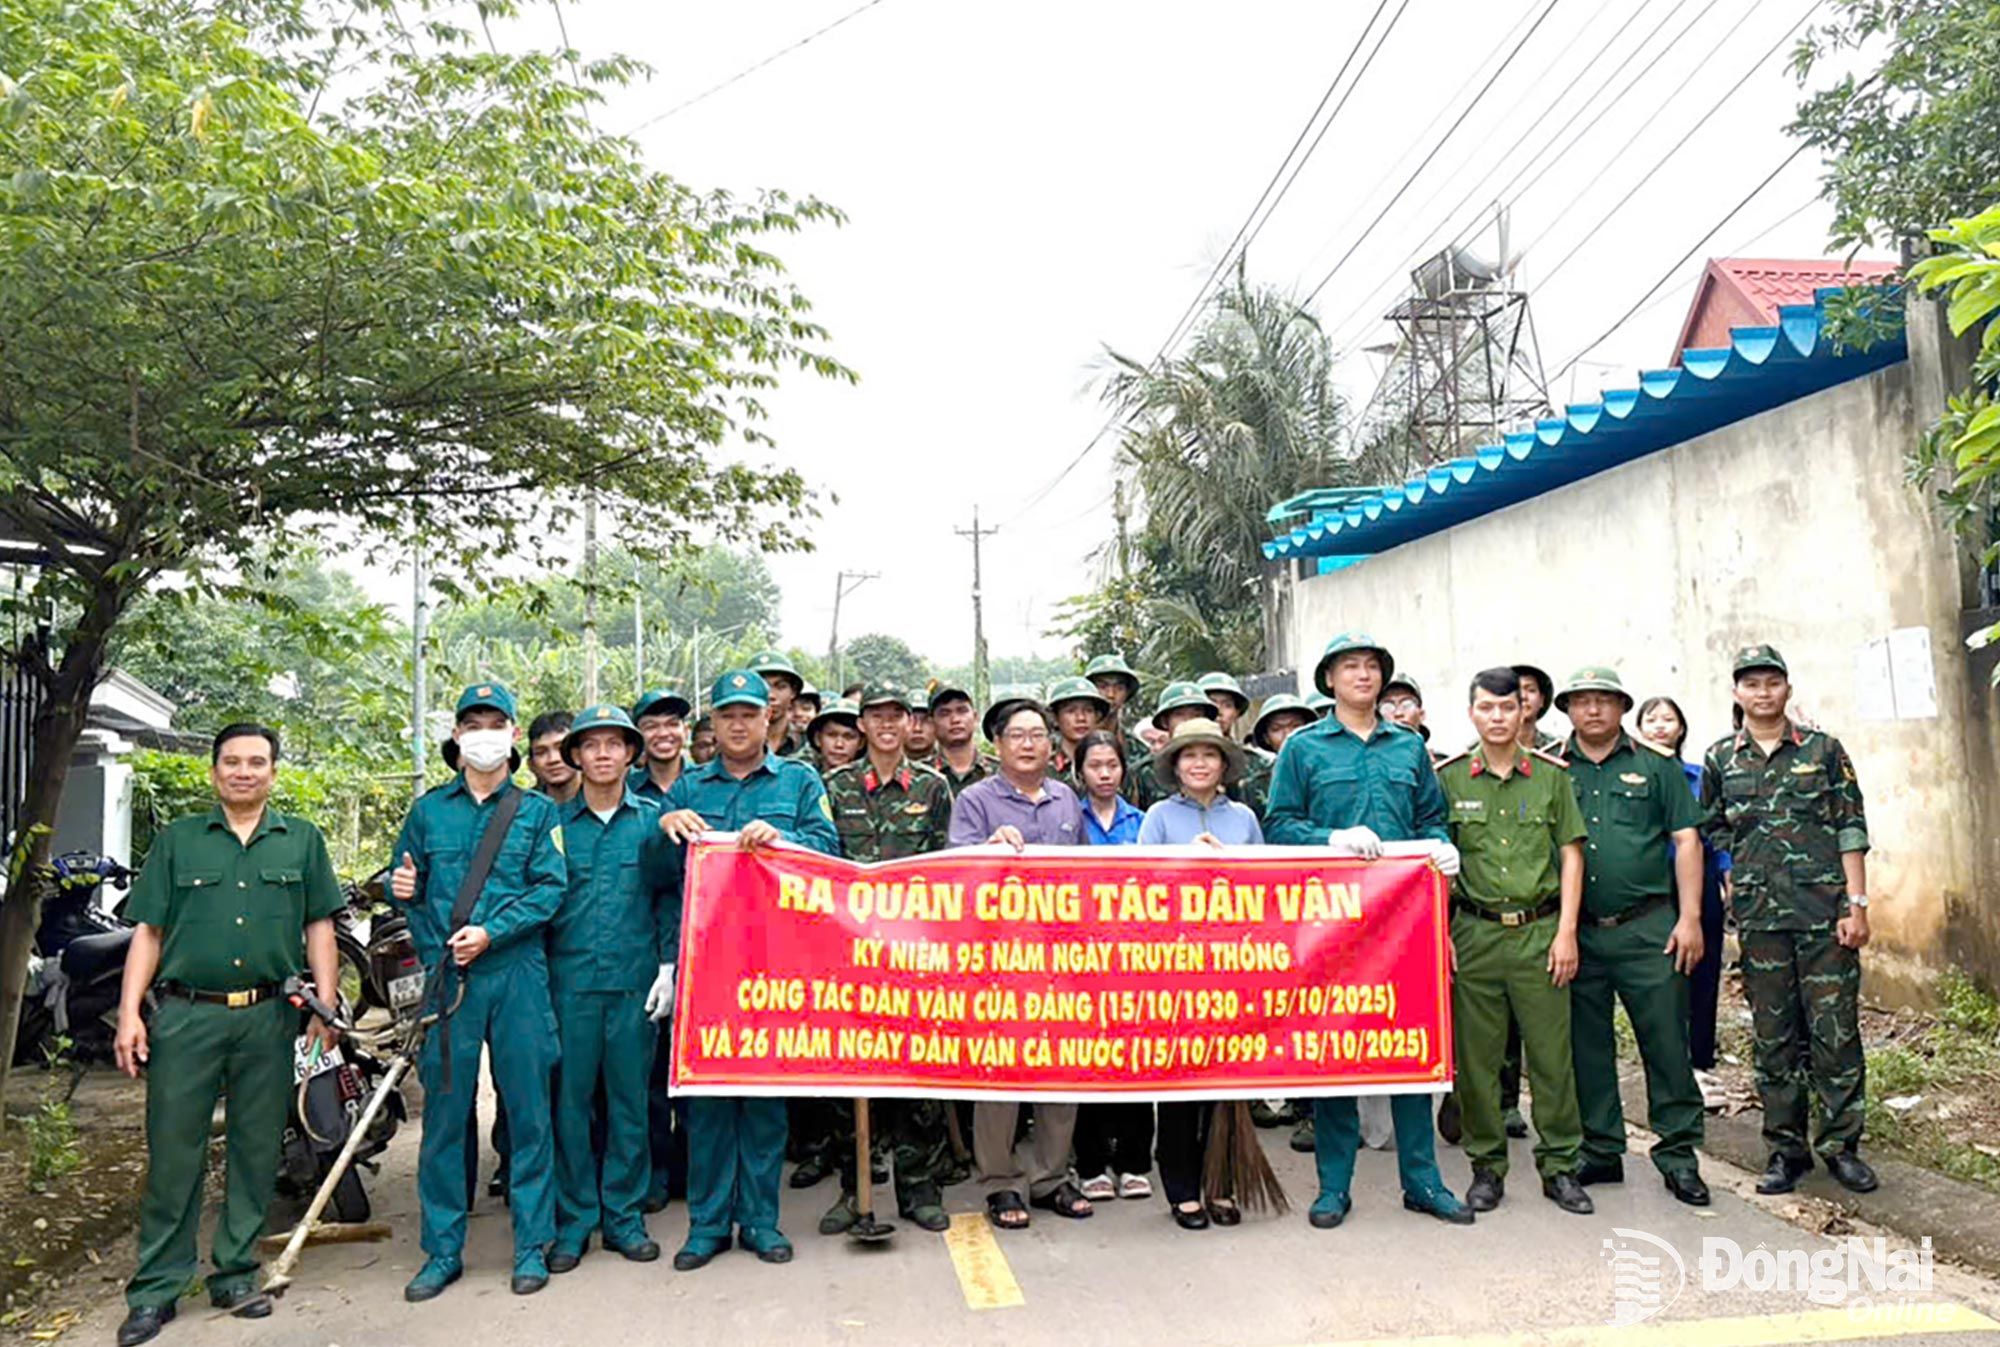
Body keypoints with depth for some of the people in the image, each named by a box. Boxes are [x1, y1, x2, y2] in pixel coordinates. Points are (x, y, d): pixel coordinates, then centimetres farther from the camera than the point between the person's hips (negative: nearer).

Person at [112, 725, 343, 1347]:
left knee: (256, 1153, 7)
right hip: (185, 1016, -1)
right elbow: (147, 930, 6)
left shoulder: (301, 841, 10)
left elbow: (319, 927, 9)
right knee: (172, 1154, 1)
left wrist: (325, 1006, 1)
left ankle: (235, 1274, 20)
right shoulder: (177, 840, 9)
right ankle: (155, 1289, 12)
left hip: (268, 1018, 1)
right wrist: (129, 1012, -3)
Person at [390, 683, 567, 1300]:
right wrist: (401, 887, -7)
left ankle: (531, 1245, 14)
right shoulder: (428, 810, 13)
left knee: (529, 1109, 2)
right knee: (444, 1112, 4)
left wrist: (490, 933, -13)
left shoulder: (538, 810, 7)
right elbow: (406, 885, 16)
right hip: (446, 977, 1)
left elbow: (550, 887, -2)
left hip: (517, 975, -1)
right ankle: (443, 1250, 17)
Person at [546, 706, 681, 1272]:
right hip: (569, 981, 0)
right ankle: (573, 1221, 17)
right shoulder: (553, 822, 6)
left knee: (630, 1100, 5)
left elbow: (671, 895, 7)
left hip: (634, 982, 0)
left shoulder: (653, 819, 6)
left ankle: (624, 1216, 18)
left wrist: (668, 966, -1)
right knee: (570, 1101, 3)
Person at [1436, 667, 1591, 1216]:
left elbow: (1570, 853, 6)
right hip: (1474, 932, 0)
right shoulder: (1449, 778, 3)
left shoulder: (1550, 775, 6)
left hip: (1540, 930, 0)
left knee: (1552, 1053, 4)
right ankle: (1486, 1166, 18)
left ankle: (1560, 1165, 19)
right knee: (1476, 1058, 5)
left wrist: (1566, 931, -1)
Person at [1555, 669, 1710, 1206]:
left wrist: (1690, 918, -3)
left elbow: (1686, 840, 5)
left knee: (1666, 1041, 1)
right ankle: (1600, 1151, 20)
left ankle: (1678, 1153, 14)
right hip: (1576, 933, 1)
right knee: (1587, 1046, 8)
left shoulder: (1655, 764, 7)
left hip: (1647, 928, -1)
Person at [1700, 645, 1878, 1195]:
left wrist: (1857, 903, -5)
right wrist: (1734, 883, 6)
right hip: (1759, 917, 1)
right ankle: (1786, 1149, 16)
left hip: (1824, 910, -1)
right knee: (1772, 1036, 6)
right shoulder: (1719, 759, 7)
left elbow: (1851, 829, 1)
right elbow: (1711, 831, 16)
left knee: (1835, 1030, 0)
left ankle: (1841, 1145, 14)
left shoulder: (1824, 750, 4)